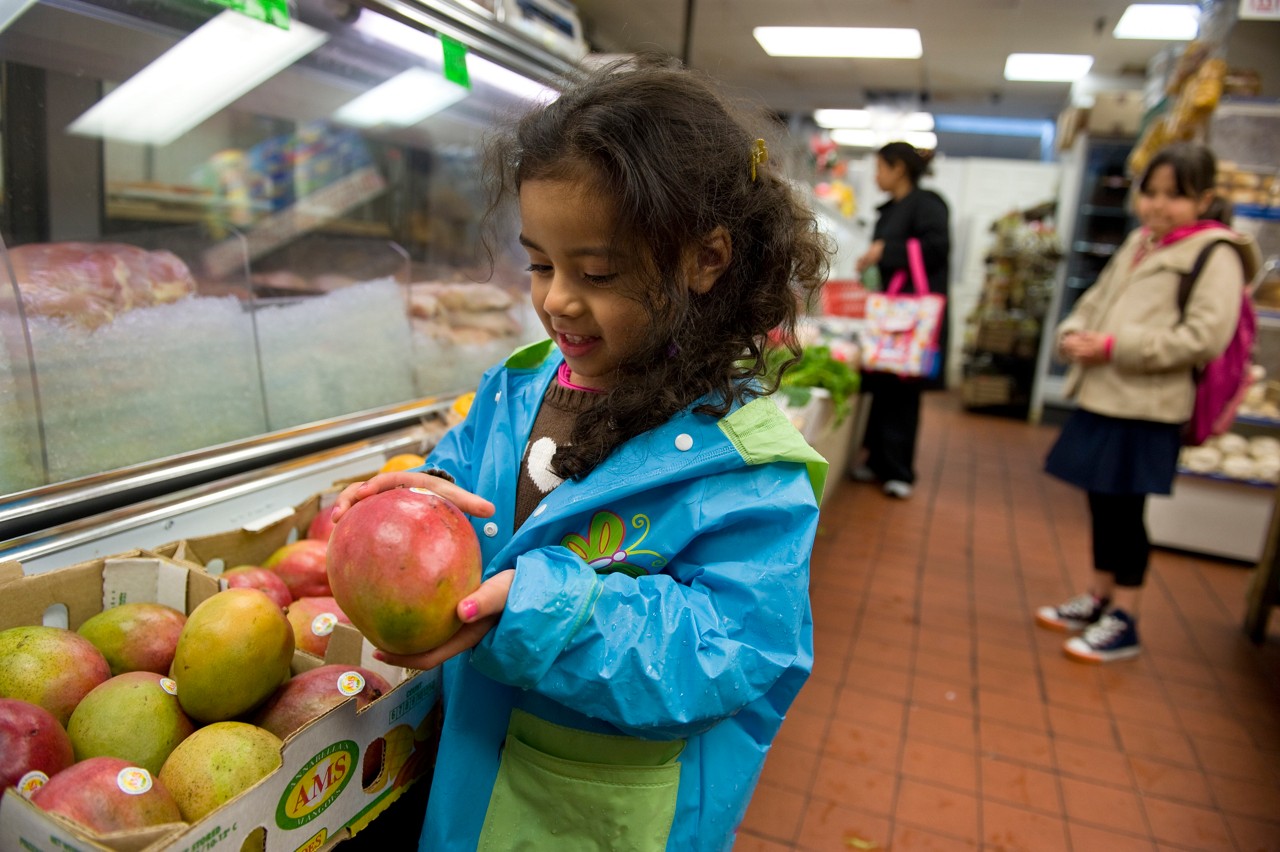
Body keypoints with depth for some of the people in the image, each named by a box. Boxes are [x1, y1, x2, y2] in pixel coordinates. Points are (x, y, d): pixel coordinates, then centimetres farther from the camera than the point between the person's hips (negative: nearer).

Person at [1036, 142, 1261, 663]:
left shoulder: (1216, 255, -8)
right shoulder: (1139, 244, 15)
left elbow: (1204, 338, -18)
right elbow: (1097, 299, 21)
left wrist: (1114, 346, -21)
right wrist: (1073, 333, -1)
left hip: (1145, 410, -7)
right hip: (1100, 397, 7)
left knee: (1125, 511, -1)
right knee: (1102, 504, 15)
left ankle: (1123, 622, 13)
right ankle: (1098, 598, 30)